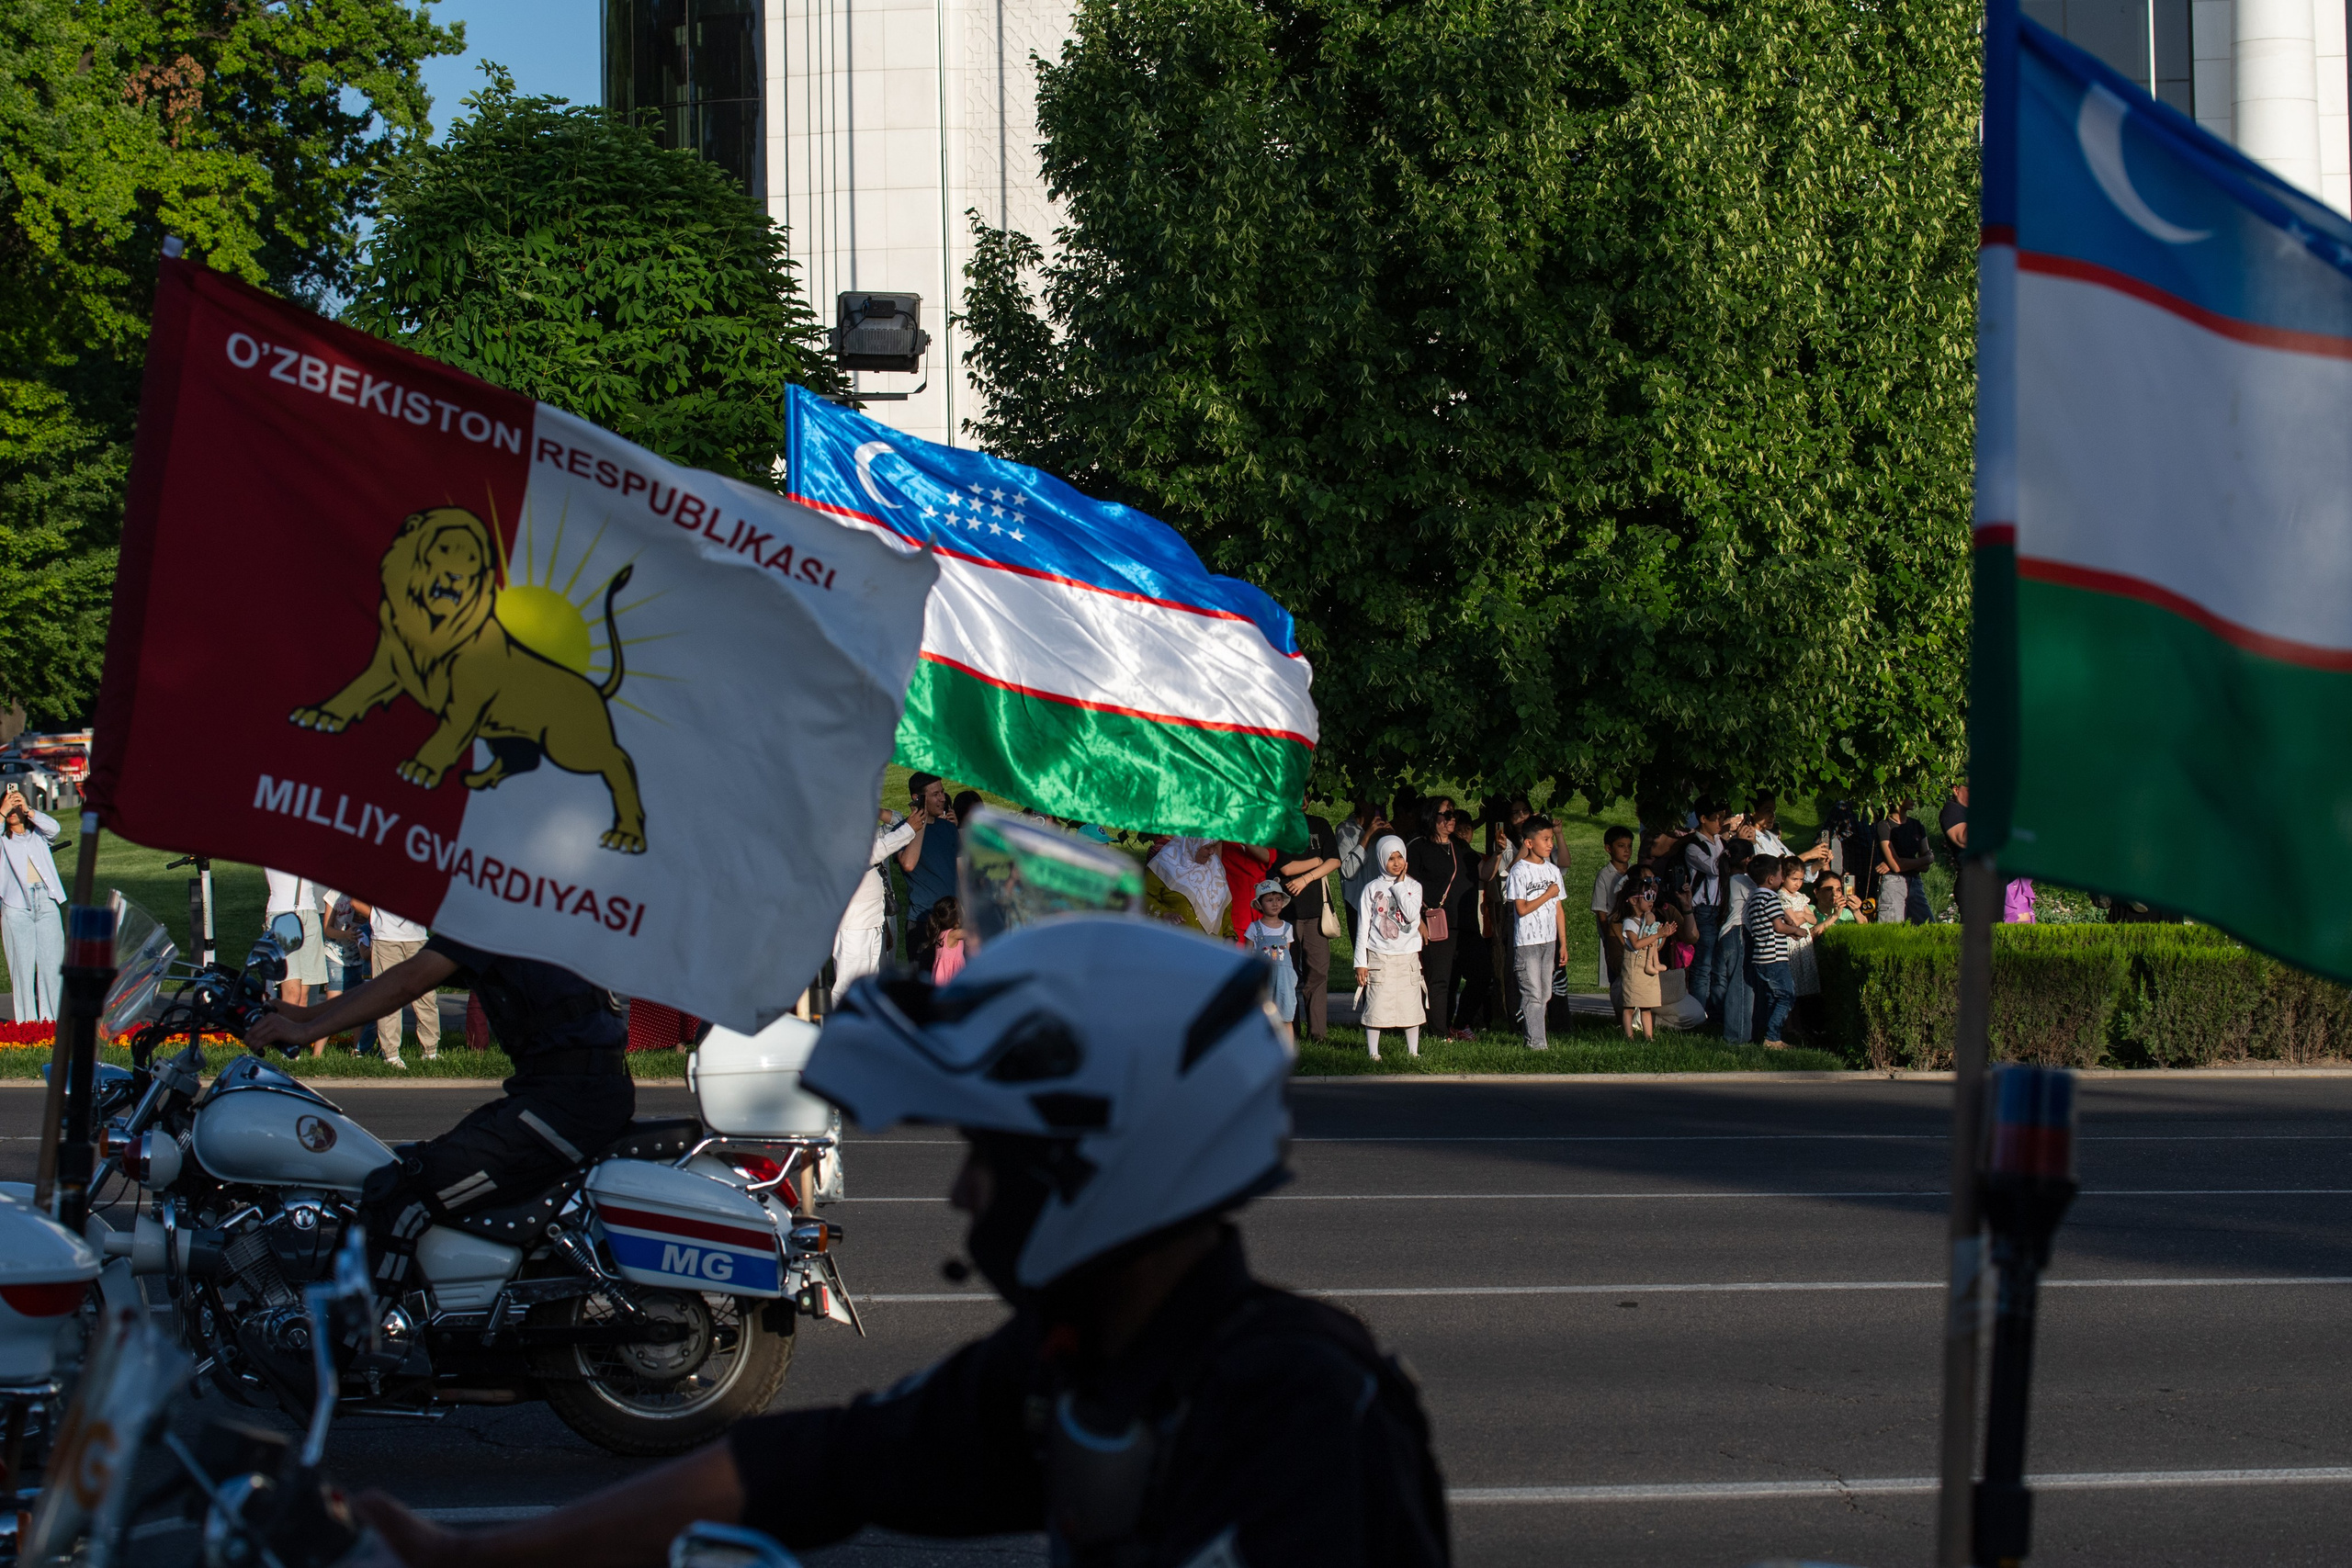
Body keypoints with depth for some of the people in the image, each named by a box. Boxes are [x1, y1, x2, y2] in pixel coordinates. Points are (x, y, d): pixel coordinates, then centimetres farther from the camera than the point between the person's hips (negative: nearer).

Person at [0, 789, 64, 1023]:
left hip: (46, 902, 1)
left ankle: (53, 1020, 2)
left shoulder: (38, 834, 16)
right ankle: (27, 1022, -3)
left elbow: (53, 828, -4)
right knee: (22, 965, -4)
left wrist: (28, 810, -8)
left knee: (52, 965, -2)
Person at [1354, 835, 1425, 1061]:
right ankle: (1373, 1053, 4)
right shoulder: (1372, 888, 2)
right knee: (1376, 1006, -4)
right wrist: (1360, 962, -3)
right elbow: (1363, 926, 2)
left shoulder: (1413, 886, 7)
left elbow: (1412, 914, -12)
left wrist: (1399, 885, -8)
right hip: (1379, 956, -2)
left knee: (1411, 1006, 5)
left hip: (1407, 957, 2)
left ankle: (1413, 1051, 15)